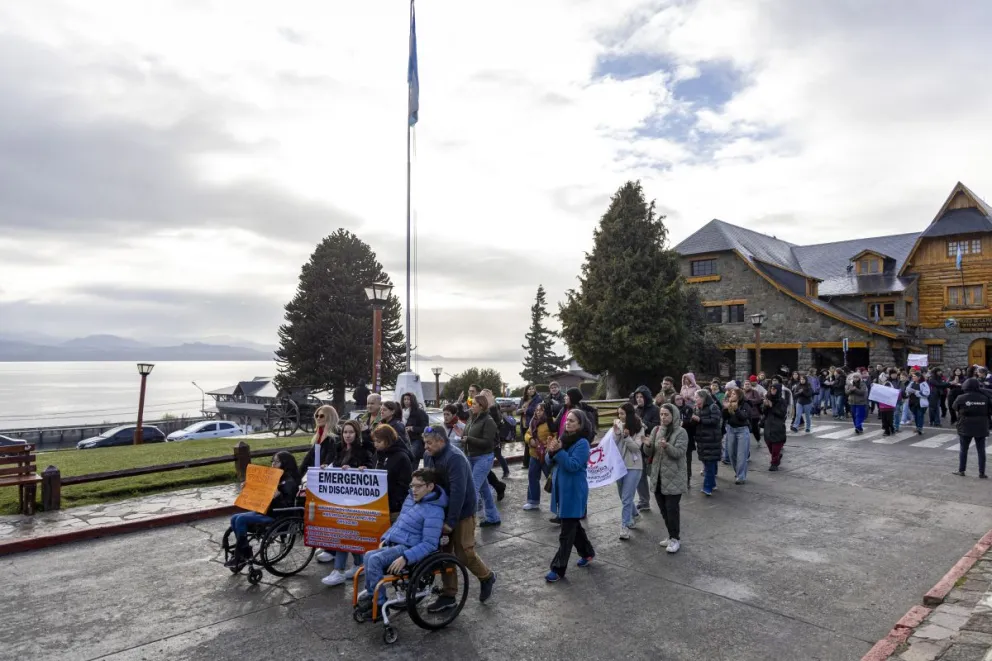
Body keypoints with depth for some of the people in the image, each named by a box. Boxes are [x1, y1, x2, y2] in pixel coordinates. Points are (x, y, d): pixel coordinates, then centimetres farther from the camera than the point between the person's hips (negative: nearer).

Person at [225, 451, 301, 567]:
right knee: (234, 518, 0)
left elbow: (288, 505, -19)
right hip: (264, 510, 10)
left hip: (276, 515, -10)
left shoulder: (289, 482, -12)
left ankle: (240, 555, -6)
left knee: (241, 519, -19)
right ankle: (245, 552, 2)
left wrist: (278, 496, -35)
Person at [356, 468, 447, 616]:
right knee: (369, 557, -14)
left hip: (408, 548, -8)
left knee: (374, 559, -23)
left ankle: (379, 603, -9)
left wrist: (406, 558, -28)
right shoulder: (411, 497, 11)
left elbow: (429, 545, -21)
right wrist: (386, 537, 13)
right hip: (393, 545, 8)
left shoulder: (434, 511, -17)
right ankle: (372, 595, -2)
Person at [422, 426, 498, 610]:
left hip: (461, 512, -7)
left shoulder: (455, 458, -27)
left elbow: (458, 492, -30)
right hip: (441, 510, 7)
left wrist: (451, 521, -28)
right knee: (444, 552, 9)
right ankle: (448, 595, 20)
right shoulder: (429, 456, -1)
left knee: (463, 553, -4)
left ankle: (487, 577, 24)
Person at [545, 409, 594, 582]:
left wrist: (559, 450, -29)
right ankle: (587, 552, 41)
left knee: (567, 531, -1)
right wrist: (551, 451, -16)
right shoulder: (563, 439, 6)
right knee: (573, 525, 21)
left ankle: (558, 569, 6)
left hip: (574, 492, -8)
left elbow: (573, 465, -24)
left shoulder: (582, 443, -16)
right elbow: (549, 461, 5)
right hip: (561, 489, 8)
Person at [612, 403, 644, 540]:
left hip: (633, 466, -4)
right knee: (624, 496, 18)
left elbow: (636, 447, -13)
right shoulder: (617, 425, 1)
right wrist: (616, 432, -17)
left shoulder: (638, 428, -7)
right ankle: (634, 515, 42)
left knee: (626, 498, -8)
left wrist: (627, 436, -26)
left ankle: (625, 527, -2)